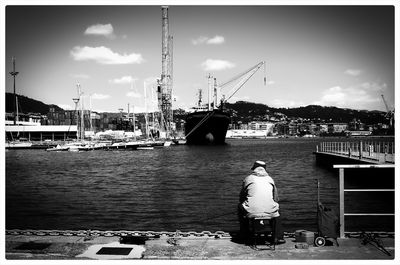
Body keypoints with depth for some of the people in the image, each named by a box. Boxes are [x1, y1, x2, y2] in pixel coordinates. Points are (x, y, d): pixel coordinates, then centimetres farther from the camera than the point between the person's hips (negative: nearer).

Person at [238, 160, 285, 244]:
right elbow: (276, 199, 19)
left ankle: (244, 236, 34)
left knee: (240, 207, 30)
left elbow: (241, 198, 15)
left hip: (251, 212, -2)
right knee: (276, 210, 35)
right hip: (270, 212, 2)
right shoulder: (270, 179, 17)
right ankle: (278, 237, 33)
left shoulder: (248, 179, 11)